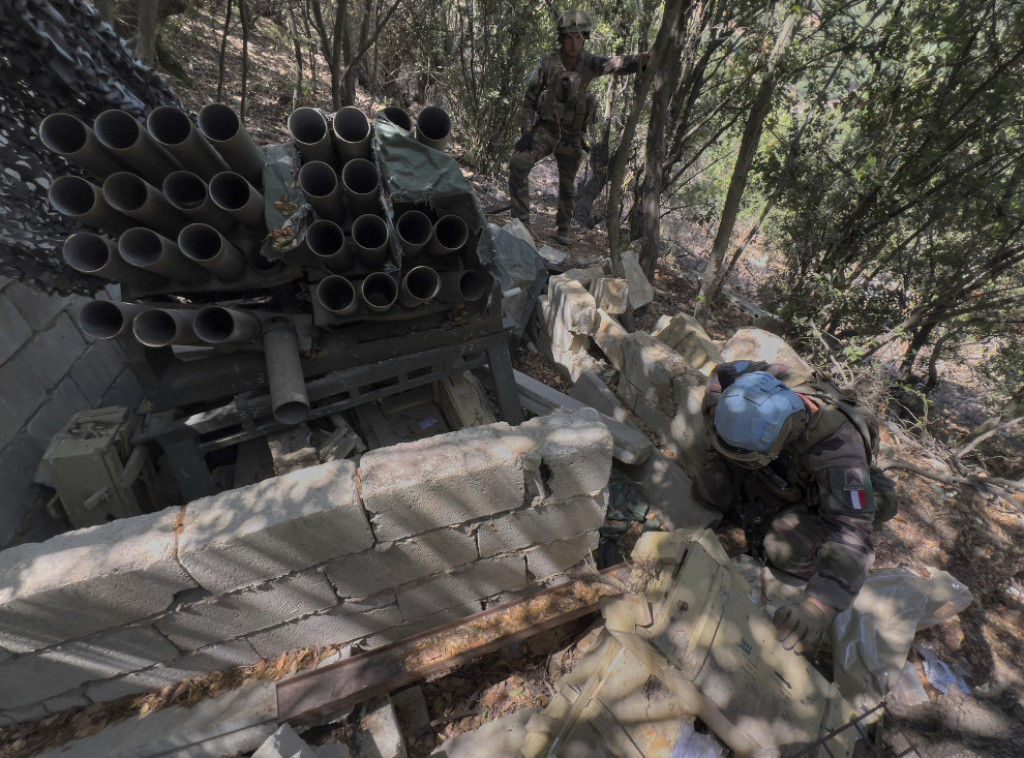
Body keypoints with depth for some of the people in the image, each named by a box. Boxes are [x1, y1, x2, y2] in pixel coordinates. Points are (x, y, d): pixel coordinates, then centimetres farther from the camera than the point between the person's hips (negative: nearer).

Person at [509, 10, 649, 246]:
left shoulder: (589, 63, -4)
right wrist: (527, 131, -12)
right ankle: (521, 221, -14)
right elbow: (530, 98, -3)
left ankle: (563, 229, 28)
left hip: (572, 135, 1)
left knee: (567, 185, 9)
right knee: (518, 163, -23)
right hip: (546, 128, -1)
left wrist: (646, 59, -38)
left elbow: (618, 64, -20)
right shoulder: (548, 63, -5)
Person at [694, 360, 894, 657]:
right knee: (708, 486, -16)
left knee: (787, 547, -31)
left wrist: (819, 606, -54)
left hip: (811, 498, -4)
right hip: (768, 477, 5)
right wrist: (720, 441, -11)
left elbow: (851, 532, -44)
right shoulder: (758, 389, -31)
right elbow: (721, 374, -8)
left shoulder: (836, 449, -43)